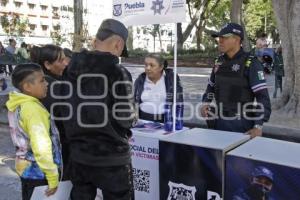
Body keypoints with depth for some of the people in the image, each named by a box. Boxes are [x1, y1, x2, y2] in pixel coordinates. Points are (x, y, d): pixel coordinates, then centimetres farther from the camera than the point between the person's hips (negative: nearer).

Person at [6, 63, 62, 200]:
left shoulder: (17, 105, 3)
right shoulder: (33, 109, -25)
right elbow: (41, 147, -28)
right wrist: (53, 177, -22)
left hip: (26, 168, 9)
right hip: (39, 172, -9)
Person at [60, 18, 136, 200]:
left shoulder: (71, 70, 2)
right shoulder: (118, 73, -17)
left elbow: (67, 111, 8)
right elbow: (126, 120, -16)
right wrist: (133, 116, 6)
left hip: (78, 155, 6)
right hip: (112, 158, -6)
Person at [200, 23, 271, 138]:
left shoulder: (251, 63, -12)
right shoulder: (219, 62, 6)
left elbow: (262, 97, -16)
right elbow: (211, 85, 21)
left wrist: (258, 126, -23)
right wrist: (205, 103, 3)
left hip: (242, 123, -5)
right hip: (220, 120, 6)